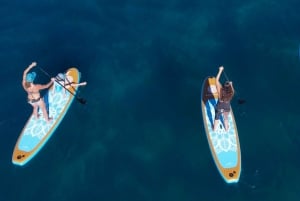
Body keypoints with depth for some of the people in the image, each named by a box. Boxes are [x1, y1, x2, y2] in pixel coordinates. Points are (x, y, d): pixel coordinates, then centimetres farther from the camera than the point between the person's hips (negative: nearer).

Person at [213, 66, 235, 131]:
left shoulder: (220, 91, -34)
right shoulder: (231, 93, -27)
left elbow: (217, 80, -28)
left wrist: (220, 70, -22)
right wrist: (231, 85, 16)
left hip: (219, 108, -1)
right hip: (227, 108, 2)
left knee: (217, 118, 24)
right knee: (226, 118, 29)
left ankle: (214, 129, 48)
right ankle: (226, 128, 54)